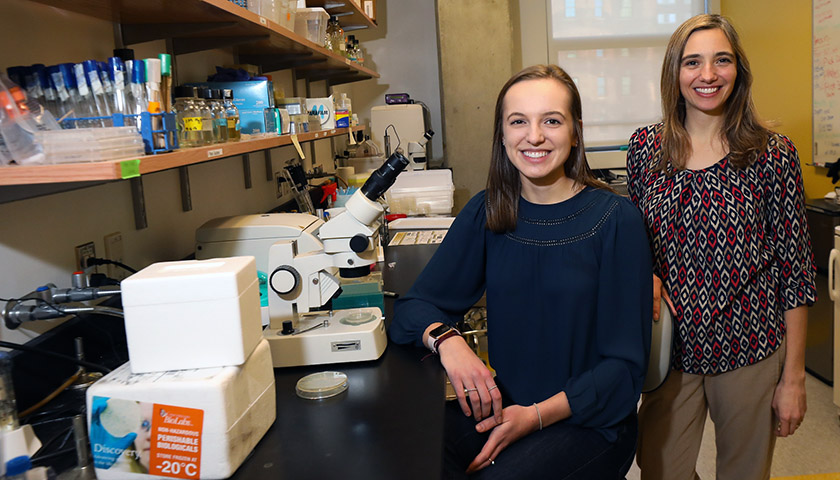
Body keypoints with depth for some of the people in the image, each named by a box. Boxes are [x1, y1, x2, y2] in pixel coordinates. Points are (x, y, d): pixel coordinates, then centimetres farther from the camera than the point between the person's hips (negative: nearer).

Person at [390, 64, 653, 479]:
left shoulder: (615, 219, -8)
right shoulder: (485, 212, 2)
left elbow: (625, 364, -8)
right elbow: (415, 306, 2)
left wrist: (537, 415, -20)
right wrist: (446, 340, -20)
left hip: (588, 421, -2)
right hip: (501, 409, 3)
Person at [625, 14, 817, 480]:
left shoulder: (773, 154, -7)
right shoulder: (645, 146, -1)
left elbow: (794, 270, -4)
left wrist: (794, 377, -4)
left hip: (750, 353, -2)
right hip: (669, 350, 2)